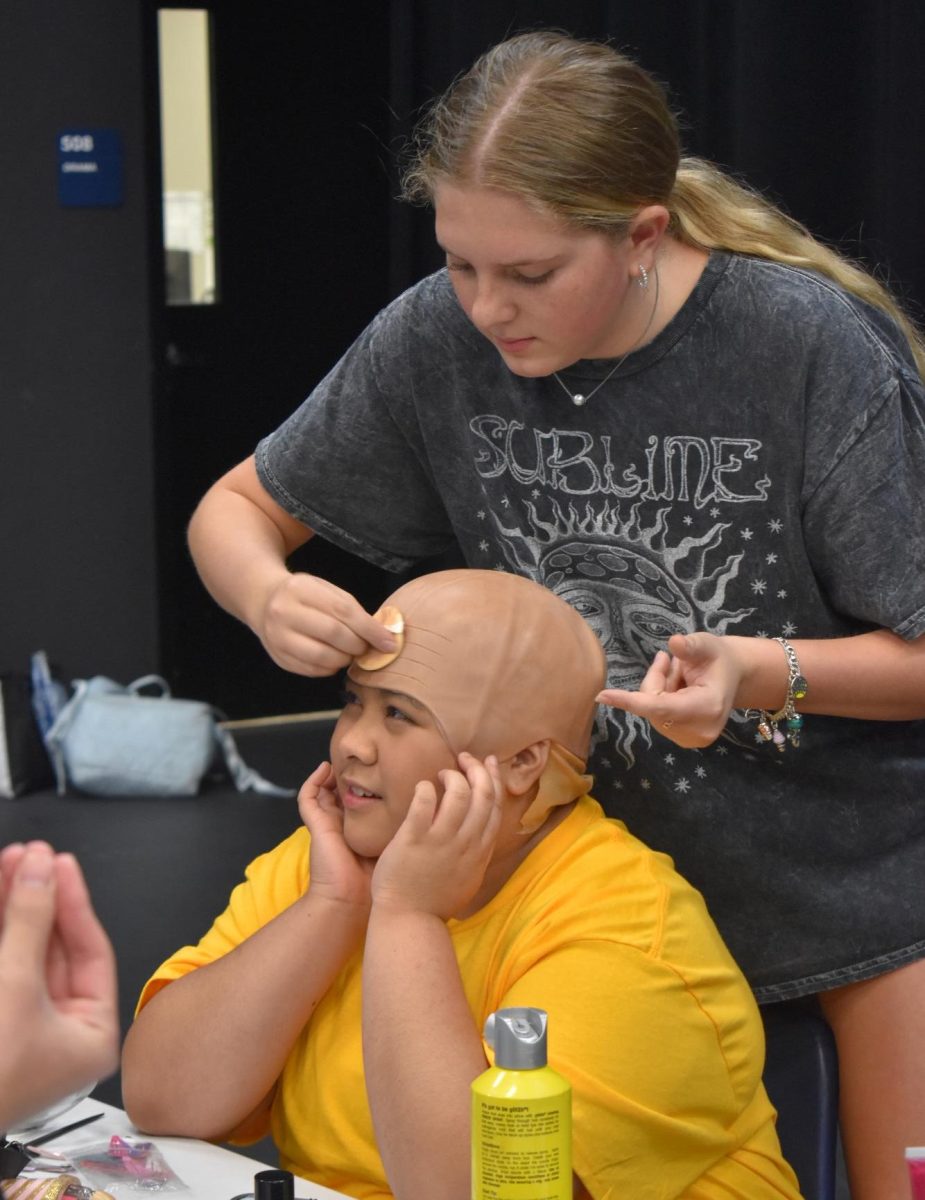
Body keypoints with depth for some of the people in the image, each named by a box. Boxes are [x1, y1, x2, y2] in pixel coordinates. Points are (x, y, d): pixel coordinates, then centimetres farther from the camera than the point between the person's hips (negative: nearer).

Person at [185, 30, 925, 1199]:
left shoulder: (816, 348, -23)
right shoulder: (437, 337, -13)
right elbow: (234, 509, 1)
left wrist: (764, 673, -33)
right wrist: (270, 598, -22)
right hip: (620, 868, 3)